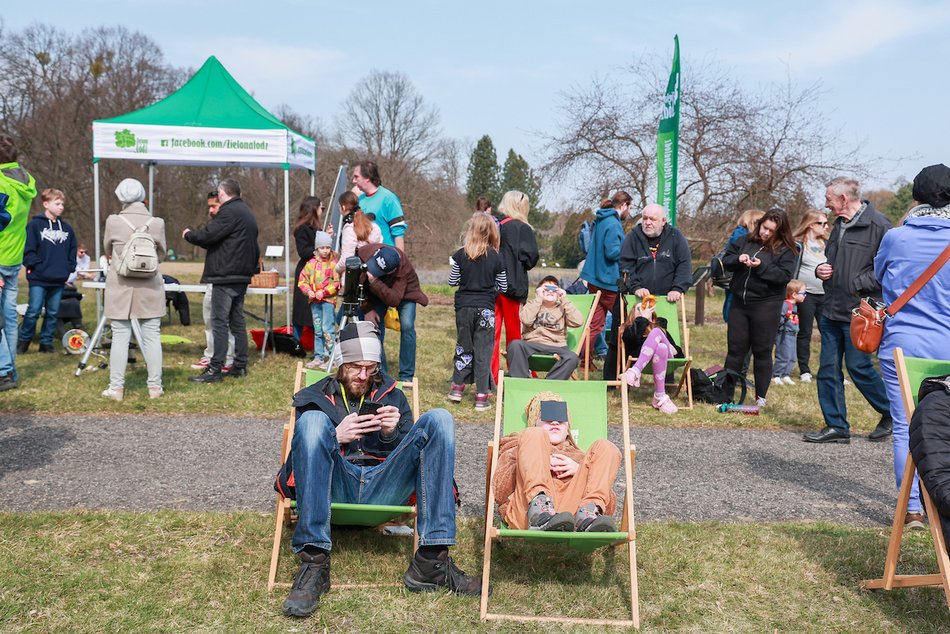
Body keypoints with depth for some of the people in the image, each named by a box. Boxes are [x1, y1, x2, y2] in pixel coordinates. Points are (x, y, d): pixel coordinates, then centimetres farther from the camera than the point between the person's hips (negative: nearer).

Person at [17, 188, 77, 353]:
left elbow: (72, 251, 18)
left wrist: (68, 269, 8)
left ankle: (46, 342, 18)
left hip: (59, 279, 5)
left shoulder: (66, 228, 12)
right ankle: (24, 340, 11)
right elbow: (28, 250, -7)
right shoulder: (35, 225, -4)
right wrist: (37, 266, -12)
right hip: (38, 279, -5)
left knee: (53, 313, 8)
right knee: (33, 311, -5)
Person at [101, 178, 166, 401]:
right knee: (152, 337, 6)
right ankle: (155, 386, 11)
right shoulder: (157, 223, -6)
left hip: (120, 288, -1)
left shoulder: (114, 222, -8)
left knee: (120, 337, 5)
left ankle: (116, 387, 9)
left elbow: (107, 250, 10)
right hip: (149, 289, 1)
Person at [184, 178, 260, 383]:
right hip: (242, 275, 10)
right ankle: (240, 365, 17)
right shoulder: (247, 212, 19)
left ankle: (215, 369, -9)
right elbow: (255, 248, 22)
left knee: (219, 321, -8)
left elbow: (208, 236, -18)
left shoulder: (229, 212, -12)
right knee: (237, 320, 13)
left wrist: (188, 234, 1)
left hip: (225, 276, -10)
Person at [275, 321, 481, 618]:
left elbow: (415, 455, 18)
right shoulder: (317, 396, 22)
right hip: (336, 487, -1)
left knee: (438, 419, -17)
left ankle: (431, 560, -27)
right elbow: (303, 452, 10)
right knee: (313, 419, -27)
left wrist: (391, 434, -2)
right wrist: (335, 437, -7)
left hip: (383, 487, 2)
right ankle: (313, 562, -35)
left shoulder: (391, 396, 26)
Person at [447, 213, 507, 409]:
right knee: (483, 350, 2)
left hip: (464, 306, 1)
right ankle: (481, 395, 3)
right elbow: (503, 287, 4)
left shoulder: (460, 255, -4)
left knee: (464, 346, 16)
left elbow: (452, 281, 2)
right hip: (486, 308, -1)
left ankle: (457, 387, 20)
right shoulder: (496, 258, -5)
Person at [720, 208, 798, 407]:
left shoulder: (786, 250, -4)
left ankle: (761, 396, 13)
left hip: (766, 306, -4)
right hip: (739, 302, 4)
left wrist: (762, 267, -22)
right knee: (735, 348, 9)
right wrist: (738, 259, -10)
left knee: (762, 351, 3)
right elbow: (725, 260, 10)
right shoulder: (745, 241, 8)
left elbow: (785, 276, -14)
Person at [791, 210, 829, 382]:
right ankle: (804, 371, 10)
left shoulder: (825, 244, 17)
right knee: (804, 333, 3)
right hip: (806, 295, -5)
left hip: (825, 295, 5)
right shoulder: (798, 244, -2)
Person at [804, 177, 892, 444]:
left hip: (859, 313, -8)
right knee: (828, 369, 8)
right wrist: (821, 270, 7)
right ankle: (836, 426, 17)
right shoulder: (839, 225, 15)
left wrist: (856, 284, -18)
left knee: (859, 367, -1)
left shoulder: (878, 225, -13)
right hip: (832, 311, 8)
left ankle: (892, 413, 22)